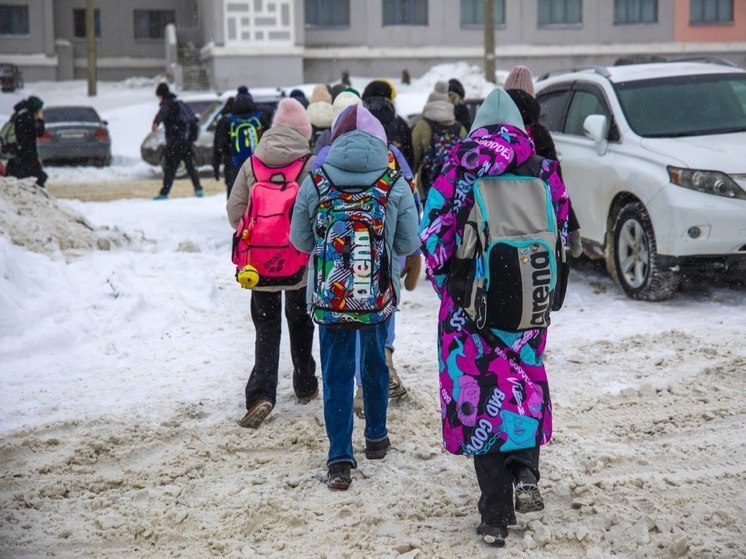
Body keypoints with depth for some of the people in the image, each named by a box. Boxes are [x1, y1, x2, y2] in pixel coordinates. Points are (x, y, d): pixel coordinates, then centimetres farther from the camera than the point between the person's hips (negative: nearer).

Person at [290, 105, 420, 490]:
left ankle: (339, 458, 0)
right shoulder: (396, 184, -8)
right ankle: (376, 437, 36)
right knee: (375, 365, 20)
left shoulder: (315, 183, -7)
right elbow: (409, 244, -1)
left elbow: (300, 240, 2)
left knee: (336, 373, 6)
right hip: (380, 294, 1)